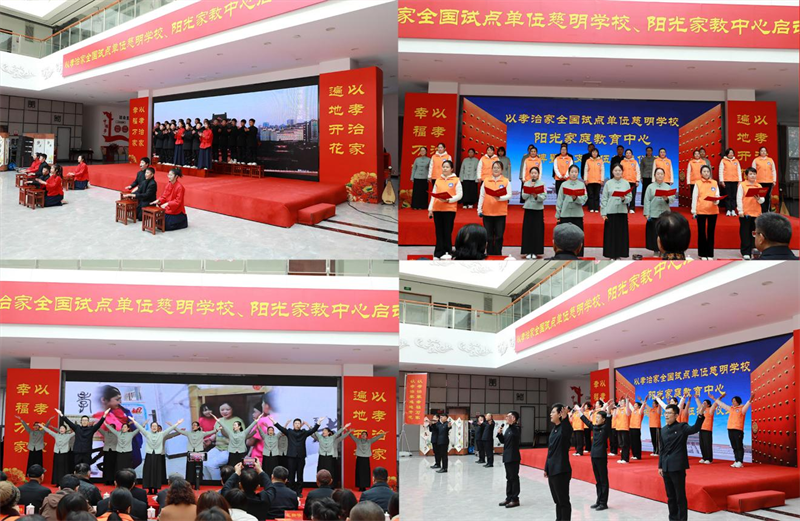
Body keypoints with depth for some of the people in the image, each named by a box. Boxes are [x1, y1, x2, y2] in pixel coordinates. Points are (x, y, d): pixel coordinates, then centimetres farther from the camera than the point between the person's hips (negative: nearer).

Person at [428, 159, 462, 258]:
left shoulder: (456, 180, 2)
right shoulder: (438, 180, 13)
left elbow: (459, 195, -4)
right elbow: (433, 195, 14)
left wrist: (448, 200, -17)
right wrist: (430, 209, 9)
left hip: (449, 209, -3)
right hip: (437, 209, 3)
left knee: (447, 232, -3)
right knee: (439, 232, 4)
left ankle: (447, 252, 3)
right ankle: (438, 253, 7)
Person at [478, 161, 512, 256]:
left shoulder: (506, 181, 4)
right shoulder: (486, 181, 9)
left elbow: (509, 195, -2)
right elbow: (482, 196, 9)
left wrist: (500, 198, -20)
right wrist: (479, 209, 3)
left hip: (500, 212, -1)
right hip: (487, 212, 2)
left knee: (499, 236, 0)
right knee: (488, 236, 5)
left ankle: (498, 255, 9)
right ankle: (489, 254, 12)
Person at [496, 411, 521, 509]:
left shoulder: (516, 428, -11)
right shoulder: (508, 428, 13)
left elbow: (515, 434, -32)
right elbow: (503, 441, 17)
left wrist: (510, 423, -35)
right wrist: (500, 433, 1)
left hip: (513, 457, -9)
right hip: (507, 456, 9)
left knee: (514, 478, -4)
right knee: (509, 478, 12)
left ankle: (515, 499, 0)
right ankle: (509, 498, 18)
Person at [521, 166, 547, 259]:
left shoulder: (542, 184, 2)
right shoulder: (526, 184, 7)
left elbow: (544, 197, -6)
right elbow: (524, 196, -1)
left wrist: (537, 196, -23)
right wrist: (530, 188, -10)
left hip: (538, 209, -1)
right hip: (528, 209, 1)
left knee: (538, 230, -2)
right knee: (528, 230, -1)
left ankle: (536, 251, 4)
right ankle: (528, 251, 5)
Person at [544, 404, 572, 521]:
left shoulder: (565, 428, -11)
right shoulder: (553, 430, 12)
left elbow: (566, 434, -37)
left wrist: (565, 418, -45)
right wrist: (546, 468, 19)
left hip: (561, 470, -8)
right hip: (552, 470, 8)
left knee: (563, 501, -1)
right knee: (557, 500, 15)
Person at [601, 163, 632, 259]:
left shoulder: (626, 183, 6)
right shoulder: (608, 183, 3)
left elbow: (630, 197, 5)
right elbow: (604, 199, 2)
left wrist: (624, 199, -17)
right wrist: (603, 213, -4)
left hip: (622, 211, 1)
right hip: (610, 211, -1)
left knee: (621, 234, 1)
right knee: (610, 233, -1)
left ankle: (619, 254, 10)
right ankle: (611, 255, 6)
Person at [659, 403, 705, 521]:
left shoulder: (682, 427, -6)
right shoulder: (663, 429, 12)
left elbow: (695, 429, -27)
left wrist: (700, 415, -43)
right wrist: (660, 466, 13)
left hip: (678, 467, -6)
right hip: (666, 468, 6)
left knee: (680, 496, -2)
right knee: (670, 496, 13)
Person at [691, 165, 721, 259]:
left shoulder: (715, 183, 8)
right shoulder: (698, 183, 2)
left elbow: (717, 195, 5)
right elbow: (694, 197, 1)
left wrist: (716, 201, -18)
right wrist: (693, 211, -4)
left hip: (713, 210, 2)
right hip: (701, 211, -2)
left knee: (711, 232, 5)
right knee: (701, 232, 3)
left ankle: (710, 254, 10)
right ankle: (702, 254, 9)